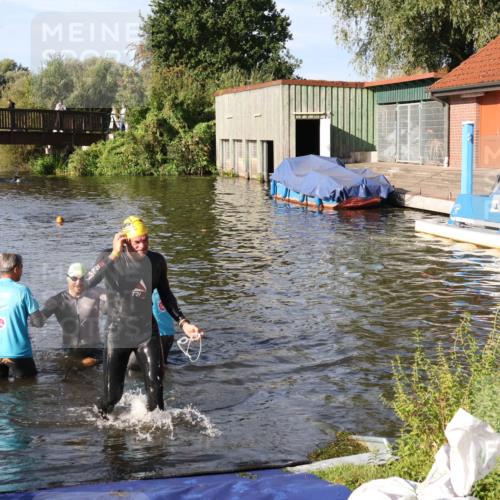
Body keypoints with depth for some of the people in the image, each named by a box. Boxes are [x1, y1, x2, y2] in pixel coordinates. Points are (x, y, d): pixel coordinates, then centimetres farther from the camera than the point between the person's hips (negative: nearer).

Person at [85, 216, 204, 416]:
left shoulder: (157, 261, -1)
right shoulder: (110, 258, -10)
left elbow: (165, 295, 12)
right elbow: (89, 281, -29)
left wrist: (183, 322, 4)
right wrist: (114, 255, -31)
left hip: (147, 330, 2)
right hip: (118, 332, -2)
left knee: (156, 387, -9)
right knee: (112, 394, 2)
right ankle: (100, 416, 34)